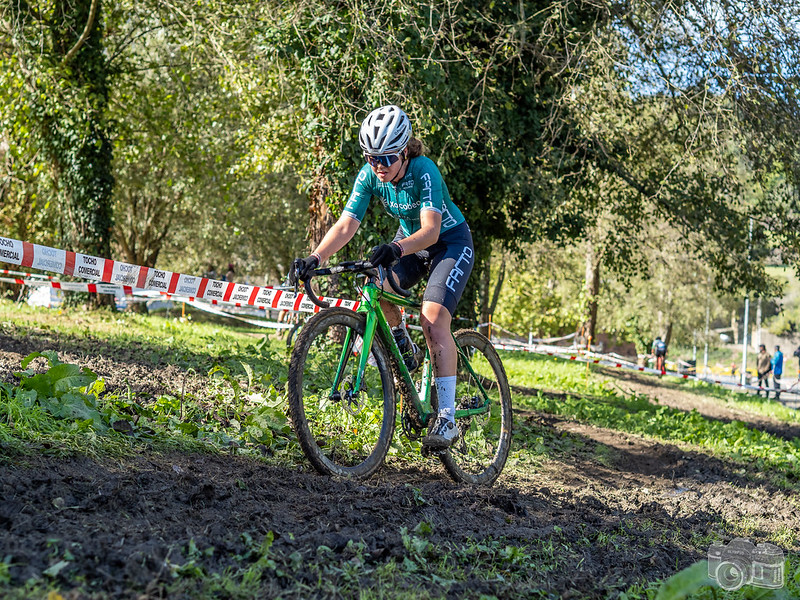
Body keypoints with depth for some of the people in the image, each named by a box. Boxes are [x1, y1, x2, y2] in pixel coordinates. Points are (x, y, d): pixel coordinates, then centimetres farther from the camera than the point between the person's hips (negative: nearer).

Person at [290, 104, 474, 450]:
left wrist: (396, 249, -61)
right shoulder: (370, 175, -16)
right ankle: (401, 345, 10)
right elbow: (346, 224, -22)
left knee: (433, 319, -25)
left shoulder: (424, 171, -31)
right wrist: (315, 259, -37)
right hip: (408, 243, 6)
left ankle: (447, 419, -26)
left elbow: (431, 229, -42)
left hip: (450, 243, -6)